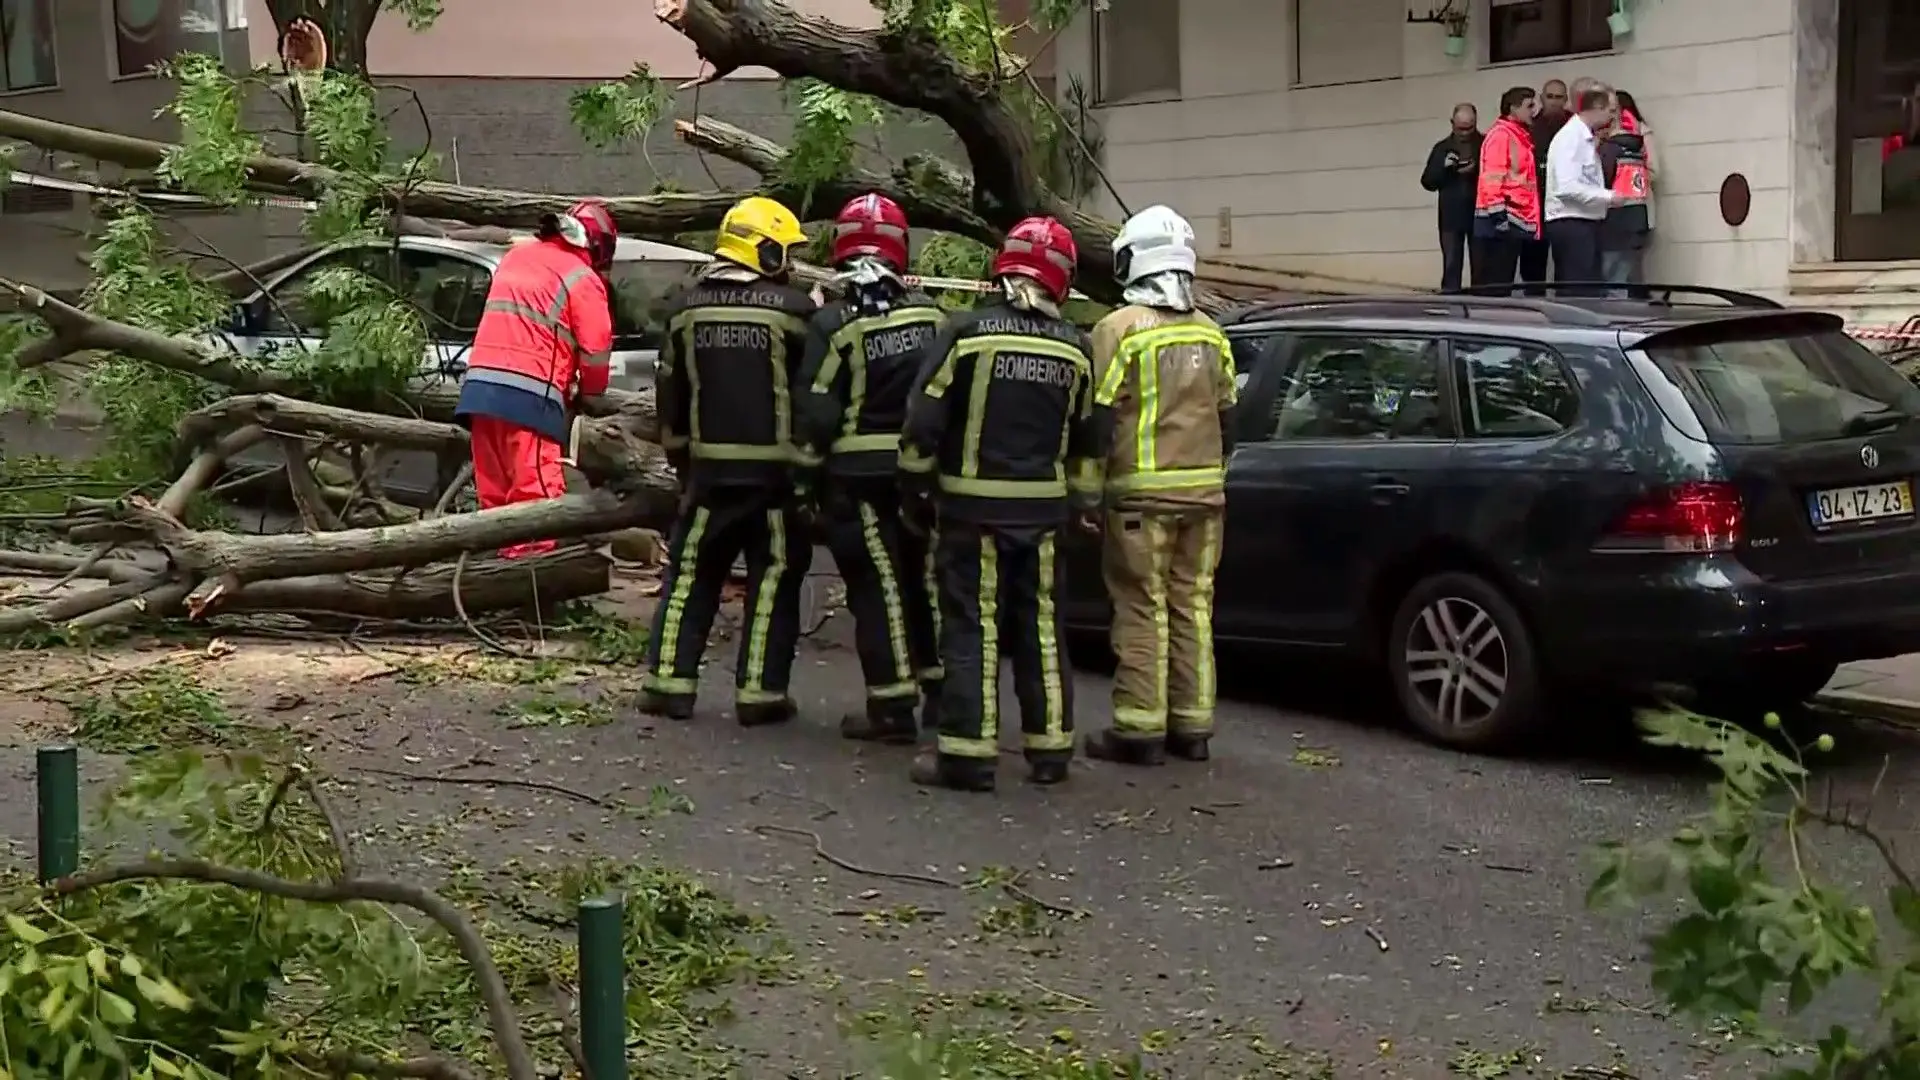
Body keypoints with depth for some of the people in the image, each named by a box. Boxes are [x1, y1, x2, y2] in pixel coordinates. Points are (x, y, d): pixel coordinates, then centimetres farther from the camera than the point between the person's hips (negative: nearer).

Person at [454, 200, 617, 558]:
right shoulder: (583, 279, 0)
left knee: (495, 491, 11)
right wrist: (588, 394, 16)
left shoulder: (516, 256, 21)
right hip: (529, 394, -7)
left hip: (481, 385, 7)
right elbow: (596, 349, -3)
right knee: (535, 492, -9)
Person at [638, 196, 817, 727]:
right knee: (774, 577, 4)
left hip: (708, 464, 4)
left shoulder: (687, 308, 5)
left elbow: (669, 391, 11)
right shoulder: (792, 307, -8)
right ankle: (760, 692, 2)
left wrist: (678, 453, 22)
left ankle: (668, 682, 10)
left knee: (691, 571, 12)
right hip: (775, 466, -4)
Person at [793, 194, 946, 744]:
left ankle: (893, 706, 1)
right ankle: (940, 691, 23)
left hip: (861, 476, -4)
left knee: (878, 587, 0)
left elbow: (816, 413, -11)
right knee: (925, 579, 16)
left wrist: (809, 466, 3)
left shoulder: (833, 324, -12)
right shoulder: (930, 314, 1)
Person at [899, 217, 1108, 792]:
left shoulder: (968, 331, -9)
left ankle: (967, 752, -1)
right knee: (1041, 627, 12)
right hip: (1043, 508, 4)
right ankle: (1050, 749, 16)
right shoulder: (1075, 347, 3)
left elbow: (925, 420, -10)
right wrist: (1085, 500, 26)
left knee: (972, 628, 0)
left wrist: (915, 486, 2)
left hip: (973, 506, -4)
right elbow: (1089, 437, 13)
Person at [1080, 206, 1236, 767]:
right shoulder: (1209, 332, 11)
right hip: (1203, 489, 6)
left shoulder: (1120, 328, -8)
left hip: (1141, 492, -6)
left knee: (1143, 610, -2)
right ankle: (1192, 726, 14)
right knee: (1192, 605, 10)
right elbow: (1225, 417, 16)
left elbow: (1097, 415, -11)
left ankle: (1139, 728, 0)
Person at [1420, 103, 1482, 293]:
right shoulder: (1442, 148, 10)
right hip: (1451, 217, 1)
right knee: (1451, 265, 1)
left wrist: (1477, 170, -19)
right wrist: (1444, 167, -11)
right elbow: (1428, 182, 6)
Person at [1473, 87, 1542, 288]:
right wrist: (1498, 213, -23)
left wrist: (1530, 220, 23)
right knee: (1494, 282, -11)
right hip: (1502, 220, -10)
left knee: (1504, 282, 9)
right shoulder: (1500, 135, -8)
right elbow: (1492, 177, -17)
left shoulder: (1521, 137, 21)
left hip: (1517, 221, 10)